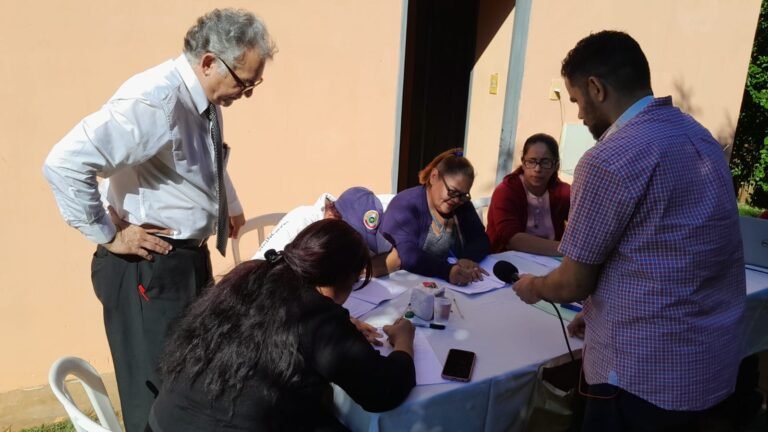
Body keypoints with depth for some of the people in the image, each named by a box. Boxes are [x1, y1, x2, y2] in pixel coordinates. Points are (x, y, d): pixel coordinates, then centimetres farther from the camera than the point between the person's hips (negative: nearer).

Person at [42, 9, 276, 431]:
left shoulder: (205, 101, 5)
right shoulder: (154, 101, -23)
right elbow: (64, 164, -29)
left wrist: (230, 204, 16)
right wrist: (107, 235, -20)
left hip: (191, 258, 9)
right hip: (147, 266, -9)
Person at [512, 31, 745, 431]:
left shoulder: (610, 159, -21)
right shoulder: (697, 134, 5)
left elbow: (575, 281, -12)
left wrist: (533, 288, 9)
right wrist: (597, 310, 18)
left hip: (649, 372, -8)